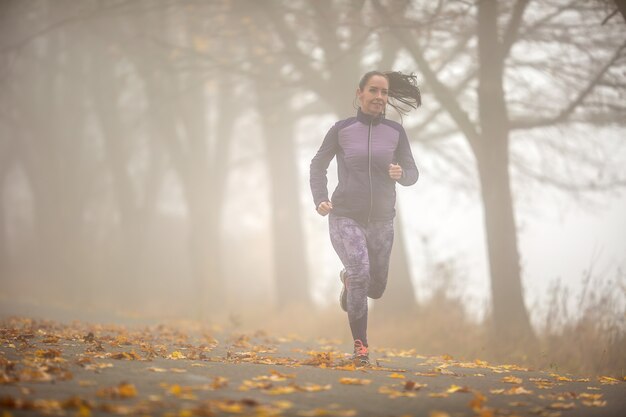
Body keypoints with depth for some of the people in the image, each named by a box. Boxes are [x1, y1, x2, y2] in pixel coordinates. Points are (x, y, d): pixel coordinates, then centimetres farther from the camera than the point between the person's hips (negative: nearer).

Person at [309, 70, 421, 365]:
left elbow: (412, 173, 8)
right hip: (345, 218, -3)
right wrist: (320, 200, -5)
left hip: (381, 220, 3)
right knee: (361, 272, -24)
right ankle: (360, 345, -12)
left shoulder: (395, 132, 3)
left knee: (376, 288, 10)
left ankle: (348, 280, 48)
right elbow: (318, 166, 10)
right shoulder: (342, 129, -1)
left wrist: (401, 174, -16)